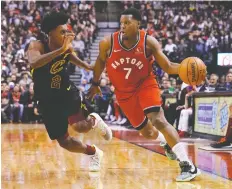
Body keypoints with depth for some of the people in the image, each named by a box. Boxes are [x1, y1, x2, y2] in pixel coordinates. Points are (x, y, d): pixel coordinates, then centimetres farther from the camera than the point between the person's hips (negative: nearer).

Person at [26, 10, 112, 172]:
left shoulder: (67, 47, -8)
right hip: (48, 100, -1)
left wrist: (87, 67, 7)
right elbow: (34, 63, -46)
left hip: (68, 92, 1)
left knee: (80, 126, -25)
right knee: (64, 142, 2)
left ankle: (94, 121, 11)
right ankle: (94, 153, 29)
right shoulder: (36, 46, -22)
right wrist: (61, 49, -50)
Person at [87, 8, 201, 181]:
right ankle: (170, 143, 46)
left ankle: (187, 165, -25)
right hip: (124, 92, 3)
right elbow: (101, 61, 6)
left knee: (158, 120, -25)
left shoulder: (149, 42, -19)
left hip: (145, 84, -3)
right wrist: (95, 83, 16)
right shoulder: (107, 43, -16)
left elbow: (168, 67, -17)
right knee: (148, 133, 10)